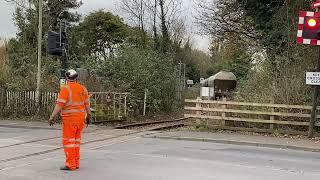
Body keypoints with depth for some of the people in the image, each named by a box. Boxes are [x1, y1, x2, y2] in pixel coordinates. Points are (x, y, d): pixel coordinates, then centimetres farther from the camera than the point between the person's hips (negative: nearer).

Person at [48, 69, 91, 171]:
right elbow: (87, 104, 11)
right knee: (76, 140, 13)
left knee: (68, 141, -2)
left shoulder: (65, 89, -11)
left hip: (70, 119, -6)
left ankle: (70, 165, -5)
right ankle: (76, 163, 14)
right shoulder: (82, 88, 7)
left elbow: (59, 104, -18)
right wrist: (88, 116, 21)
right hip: (80, 118, 6)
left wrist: (52, 117, -17)